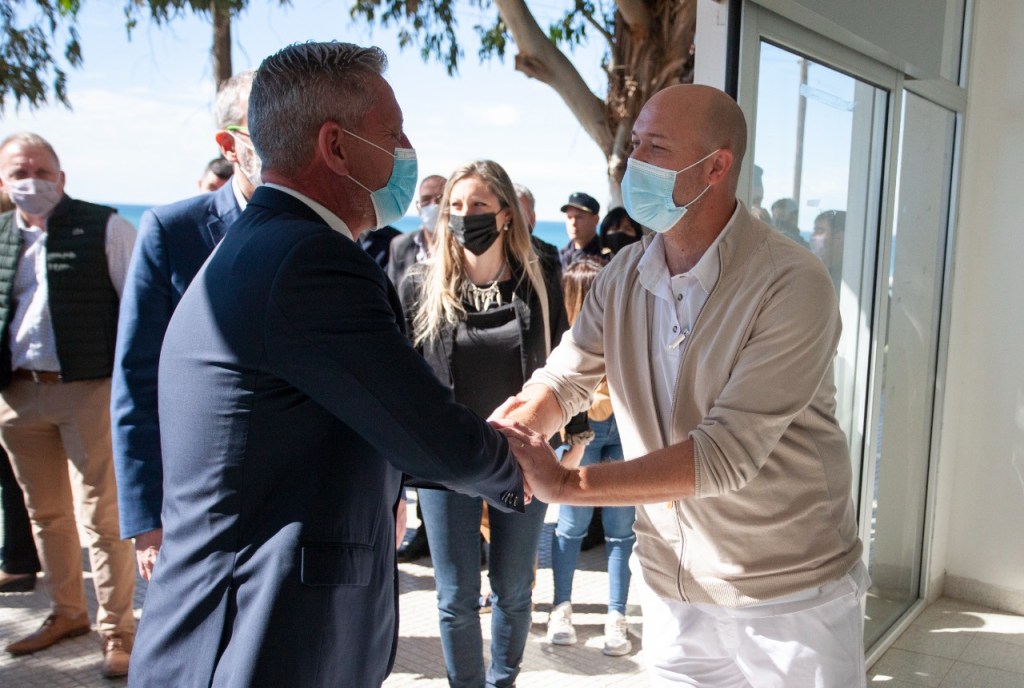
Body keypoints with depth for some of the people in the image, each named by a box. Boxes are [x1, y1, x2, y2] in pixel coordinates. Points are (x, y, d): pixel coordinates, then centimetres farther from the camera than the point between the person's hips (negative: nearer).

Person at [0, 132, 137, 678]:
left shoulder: (103, 227, -2)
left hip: (89, 388, -5)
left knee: (100, 514, -2)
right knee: (45, 512, 16)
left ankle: (116, 631, 8)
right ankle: (67, 613, 33)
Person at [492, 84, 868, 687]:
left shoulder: (794, 284, -21)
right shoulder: (624, 275, 0)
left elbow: (729, 452, -26)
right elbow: (563, 382, 5)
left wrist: (566, 484, -30)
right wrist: (503, 437, -18)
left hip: (792, 597, -4)